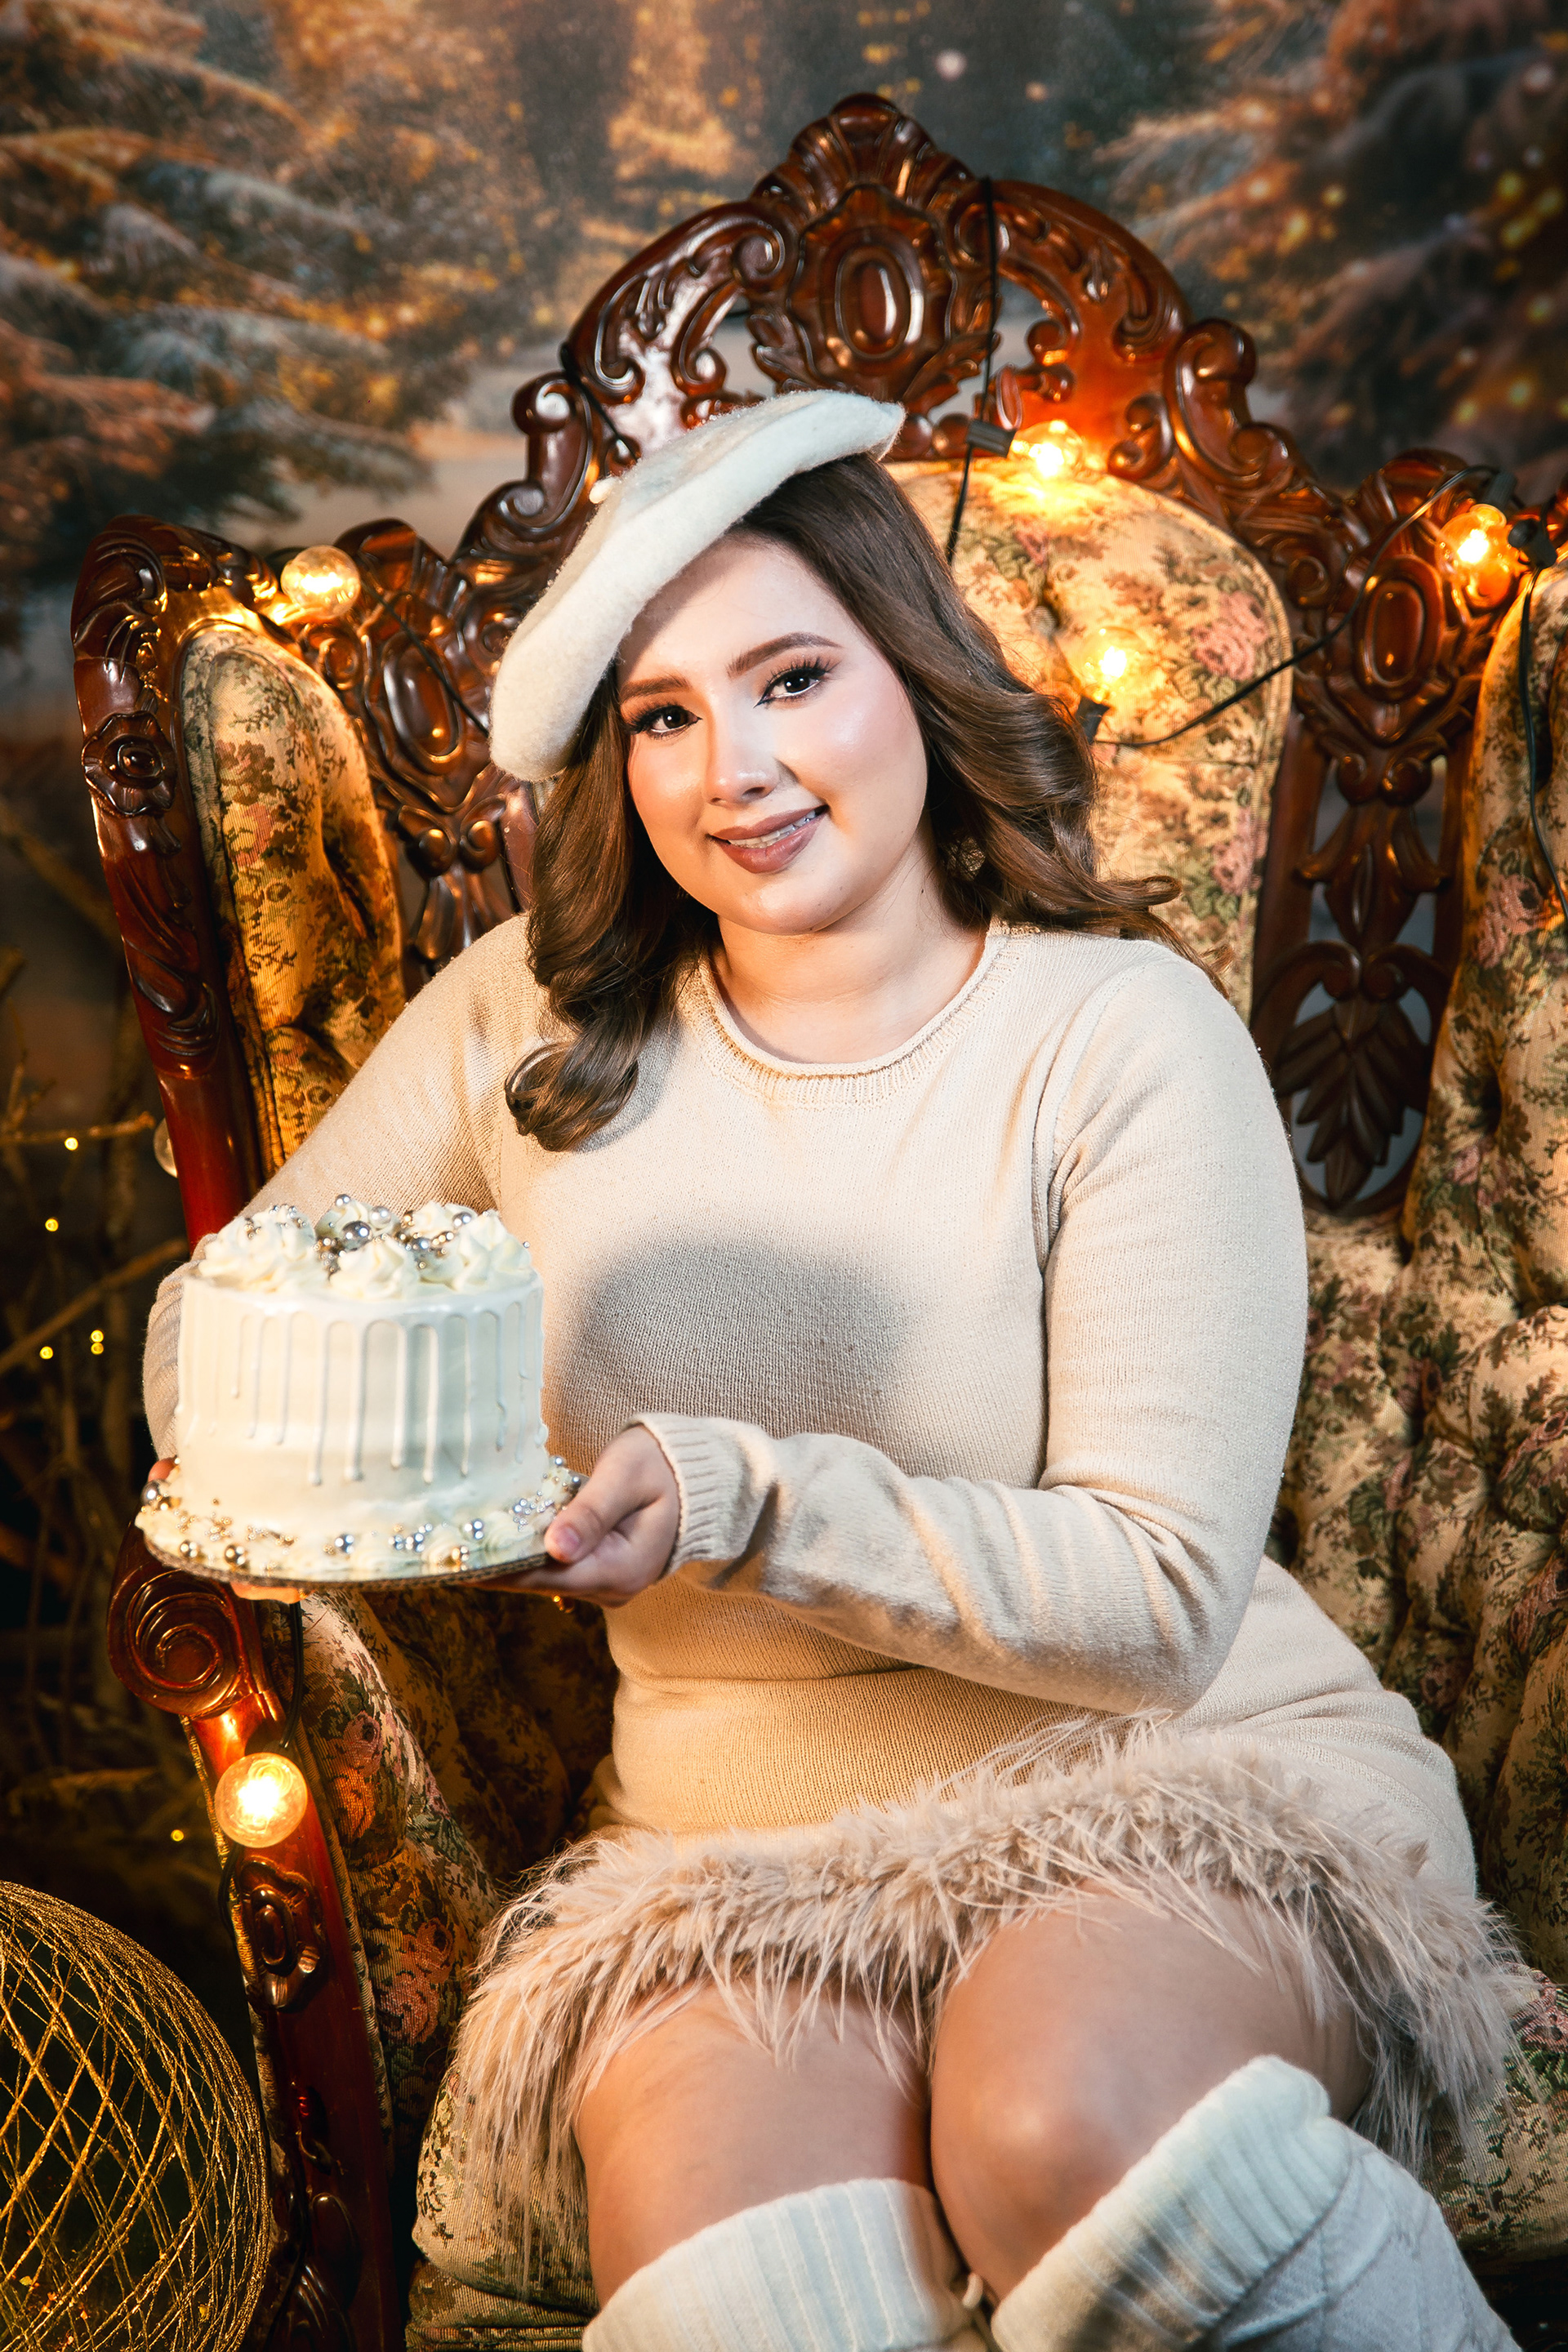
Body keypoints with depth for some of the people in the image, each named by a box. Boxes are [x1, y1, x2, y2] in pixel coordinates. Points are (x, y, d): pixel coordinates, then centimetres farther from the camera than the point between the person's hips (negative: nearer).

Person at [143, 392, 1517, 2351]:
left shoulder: (1121, 1033, -8)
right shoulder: (533, 1021, 2)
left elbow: (1162, 1599, -13)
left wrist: (732, 1503, -26)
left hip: (1189, 1795, -1)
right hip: (741, 1858, 2)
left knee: (1069, 2129, -33)